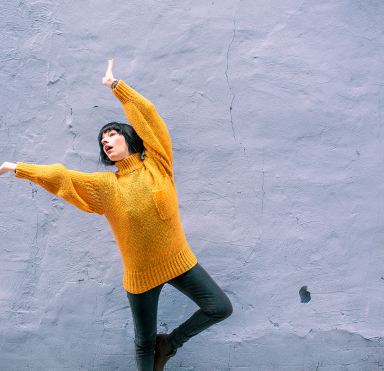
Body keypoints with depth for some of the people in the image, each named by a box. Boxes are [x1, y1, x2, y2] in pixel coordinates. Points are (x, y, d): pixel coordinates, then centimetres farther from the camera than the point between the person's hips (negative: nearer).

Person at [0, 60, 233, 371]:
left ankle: (170, 342, 18)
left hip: (178, 261, 1)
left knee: (221, 308, -4)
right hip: (141, 274, 0)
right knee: (144, 343, 10)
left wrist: (115, 84, -3)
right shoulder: (104, 186, -3)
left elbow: (147, 114, -8)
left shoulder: (157, 165, -5)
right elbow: (58, 176, -1)